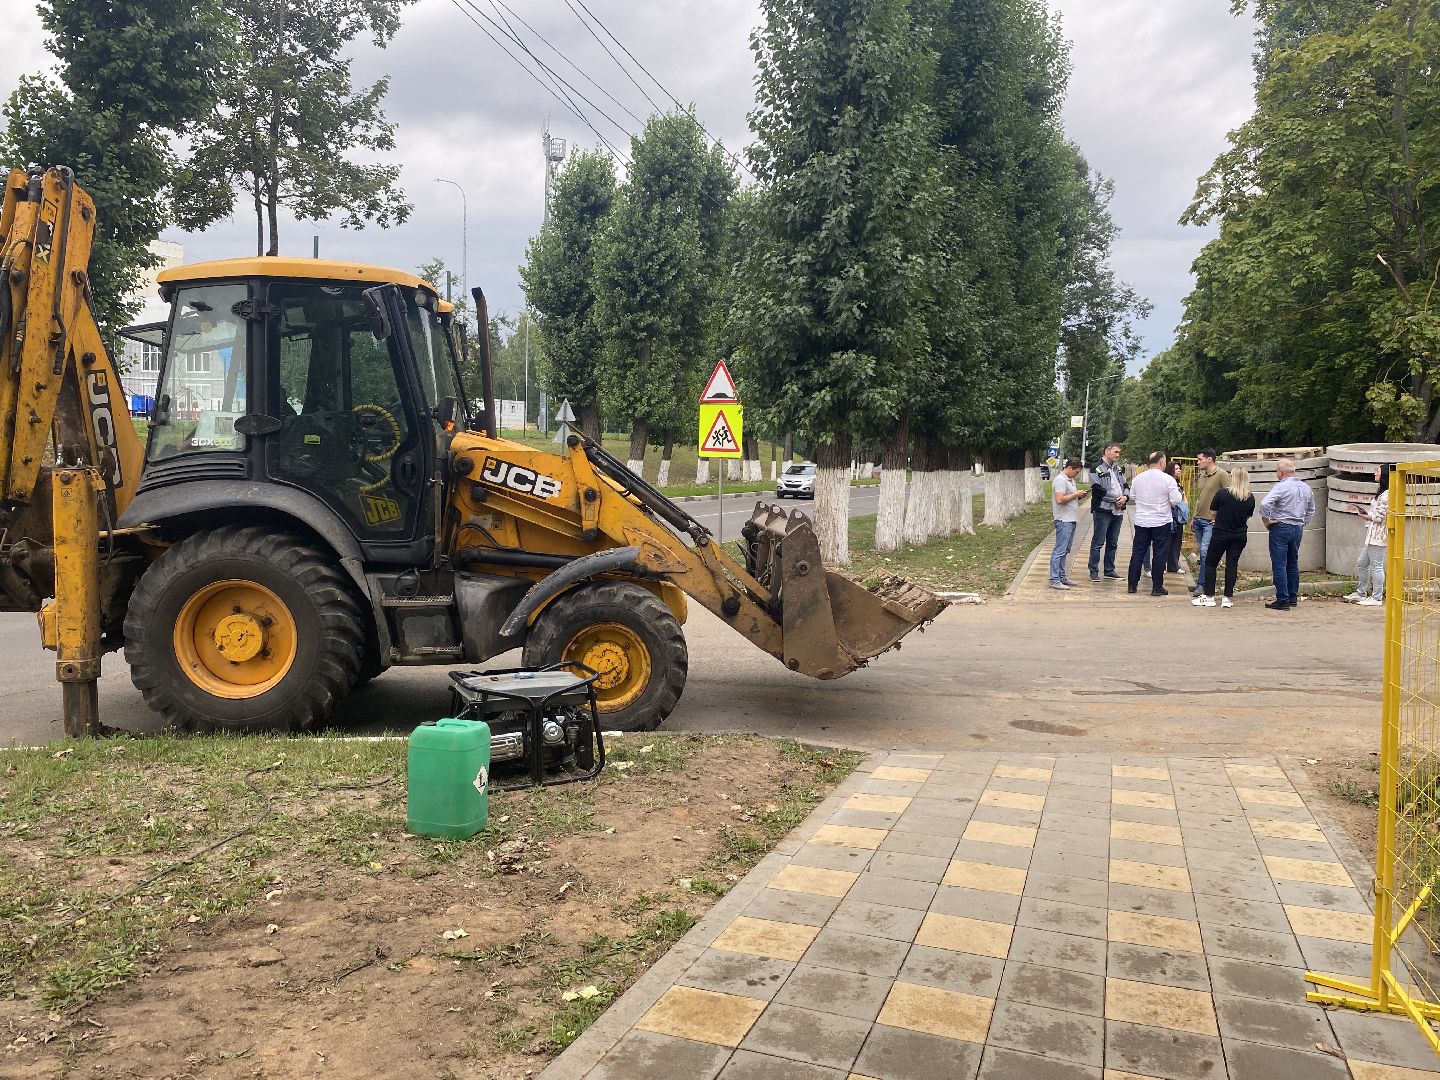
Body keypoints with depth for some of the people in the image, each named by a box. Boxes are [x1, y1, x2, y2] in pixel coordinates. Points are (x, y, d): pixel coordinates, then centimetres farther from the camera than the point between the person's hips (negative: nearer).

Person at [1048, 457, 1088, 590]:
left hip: (1071, 519, 10)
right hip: (1064, 520, -10)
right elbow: (1060, 500, -23)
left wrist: (1080, 496, 8)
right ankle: (1054, 580, -8)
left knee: (1064, 551, 14)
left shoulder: (1070, 479, 18)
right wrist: (1075, 495, -13)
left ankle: (1062, 577, 21)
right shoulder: (1060, 480, -14)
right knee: (1059, 551, -9)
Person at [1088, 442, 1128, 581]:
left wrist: (1125, 497, -8)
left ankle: (1109, 570, 23)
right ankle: (1094, 572, 3)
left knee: (1113, 543, 14)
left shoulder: (1119, 469, 16)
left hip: (1118, 511, 7)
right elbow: (1098, 489, -16)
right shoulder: (1097, 469, -7)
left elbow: (1126, 486, 15)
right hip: (1102, 511, -7)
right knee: (1098, 543, -3)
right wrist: (1116, 499, -14)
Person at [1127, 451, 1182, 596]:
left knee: (1137, 552, 10)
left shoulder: (1137, 479, 1)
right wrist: (1179, 492, 8)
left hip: (1141, 522, 4)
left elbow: (1132, 498, 12)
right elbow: (1176, 501, -12)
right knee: (1159, 554, 3)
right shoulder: (1168, 479, -13)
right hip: (1161, 522, -4)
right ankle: (1157, 587, 6)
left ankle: (1133, 585, 13)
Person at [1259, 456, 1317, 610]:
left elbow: (1265, 503, -27)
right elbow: (1311, 510, 21)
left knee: (1279, 565, -4)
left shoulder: (1281, 486, -15)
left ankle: (1283, 601, -4)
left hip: (1280, 528, -8)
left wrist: (1266, 520, -15)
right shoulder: (1306, 488, 9)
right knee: (1293, 563, 18)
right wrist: (1302, 523, 21)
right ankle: (1293, 598, 23)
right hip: (1298, 529, 8)